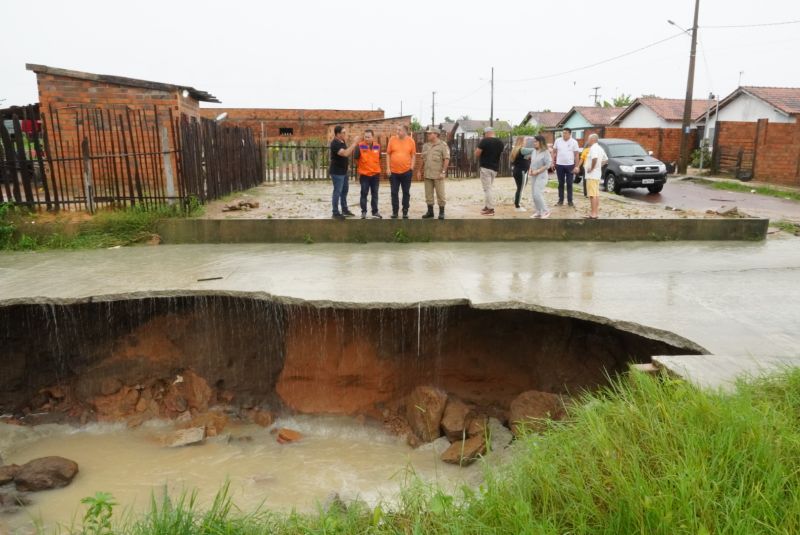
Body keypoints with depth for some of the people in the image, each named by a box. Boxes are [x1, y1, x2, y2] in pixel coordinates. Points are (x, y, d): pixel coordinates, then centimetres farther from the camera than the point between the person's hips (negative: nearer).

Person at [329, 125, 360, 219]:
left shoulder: (343, 142, 9)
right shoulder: (335, 144, -21)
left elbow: (348, 153, 16)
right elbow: (345, 153, -33)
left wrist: (355, 144, 5)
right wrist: (354, 143, -28)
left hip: (343, 171, 10)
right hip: (337, 172, -10)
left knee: (345, 190, 17)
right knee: (337, 192, -4)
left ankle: (345, 210, 29)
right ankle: (335, 213, 3)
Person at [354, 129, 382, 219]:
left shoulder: (377, 146, 2)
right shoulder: (360, 146, -8)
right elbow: (355, 157, -8)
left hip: (375, 174, 3)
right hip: (364, 174, -3)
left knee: (375, 194, 10)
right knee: (364, 194, 4)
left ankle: (375, 211, 19)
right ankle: (363, 212, 12)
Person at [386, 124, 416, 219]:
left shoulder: (411, 141, -2)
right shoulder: (392, 139, -2)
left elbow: (413, 155, 4)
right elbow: (388, 154, 2)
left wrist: (412, 168, -4)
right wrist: (388, 168, -3)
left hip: (406, 171, 0)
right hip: (394, 171, 0)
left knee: (406, 192, 8)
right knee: (394, 192, 6)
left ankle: (405, 212, 17)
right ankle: (395, 211, 16)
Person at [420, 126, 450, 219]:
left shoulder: (442, 145, -5)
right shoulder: (425, 146, 12)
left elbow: (446, 159, -9)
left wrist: (443, 172, -14)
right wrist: (422, 170, 14)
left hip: (438, 174, -6)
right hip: (427, 174, 6)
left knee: (440, 194, -1)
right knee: (428, 194, 9)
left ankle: (441, 212, 8)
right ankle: (430, 211, 19)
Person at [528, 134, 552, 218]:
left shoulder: (545, 152, -12)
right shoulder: (534, 151, 7)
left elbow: (548, 165, -15)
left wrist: (537, 171, -18)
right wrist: (530, 170, -2)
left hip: (541, 176, -7)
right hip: (533, 176, 7)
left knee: (537, 194, -12)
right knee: (534, 195, 7)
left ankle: (545, 211, 2)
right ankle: (538, 212, 19)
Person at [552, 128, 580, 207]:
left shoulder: (574, 142, -2)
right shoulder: (558, 141, 2)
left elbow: (576, 155, -1)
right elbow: (554, 152, 8)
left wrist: (576, 166, -6)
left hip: (570, 165, -1)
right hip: (559, 165, 1)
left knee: (569, 184, 3)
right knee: (561, 183, 8)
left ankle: (570, 201, 8)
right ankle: (561, 200, 15)